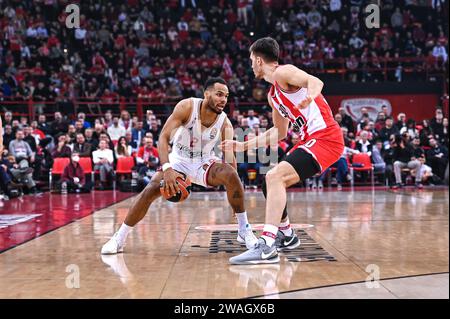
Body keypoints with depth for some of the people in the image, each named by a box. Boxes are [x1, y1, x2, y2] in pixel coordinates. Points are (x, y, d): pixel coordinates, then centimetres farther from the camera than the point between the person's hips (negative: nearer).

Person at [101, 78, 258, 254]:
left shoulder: (225, 123, -18)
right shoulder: (187, 106, -24)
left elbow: (230, 159, -11)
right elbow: (163, 137, -26)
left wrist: (235, 186, -26)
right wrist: (167, 169, -41)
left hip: (205, 162, 1)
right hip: (179, 160, -1)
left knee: (232, 175, -27)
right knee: (149, 191, -20)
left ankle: (244, 231, -12)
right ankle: (119, 238, -3)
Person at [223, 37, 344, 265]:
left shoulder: (283, 72, -5)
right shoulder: (272, 94, 22)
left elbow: (316, 81, -23)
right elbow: (279, 133, 29)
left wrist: (309, 97, -45)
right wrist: (244, 145, 30)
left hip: (325, 137, -10)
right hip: (311, 139, 10)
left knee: (275, 177, -25)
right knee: (271, 183, 16)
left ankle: (266, 247, -31)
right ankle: (286, 236, 31)